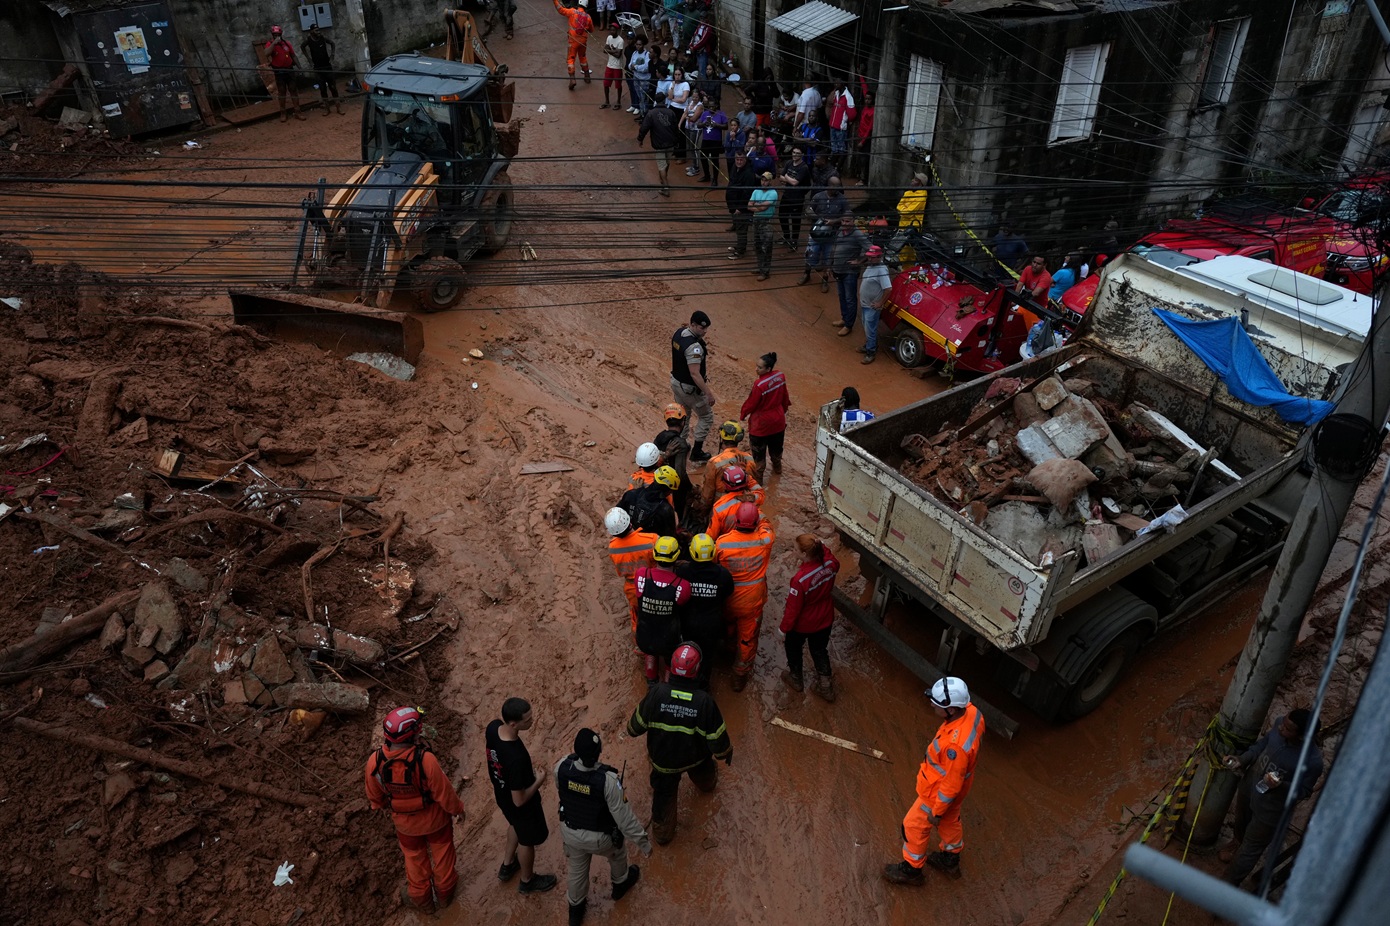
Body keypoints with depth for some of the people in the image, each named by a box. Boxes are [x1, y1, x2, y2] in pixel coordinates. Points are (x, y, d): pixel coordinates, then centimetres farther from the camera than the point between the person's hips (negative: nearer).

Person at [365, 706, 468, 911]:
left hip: (404, 822, 2)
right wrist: (457, 808, -3)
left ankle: (420, 897, 51)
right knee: (441, 852, 27)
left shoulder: (375, 762, -28)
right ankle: (444, 892, 49)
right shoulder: (425, 759, -39)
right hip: (434, 818, -2)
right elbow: (444, 791, -23)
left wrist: (382, 805, 17)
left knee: (414, 857, 29)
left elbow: (375, 796, -7)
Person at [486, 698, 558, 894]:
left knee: (516, 825, 36)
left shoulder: (493, 727, -24)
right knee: (527, 840, 24)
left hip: (501, 793, 7)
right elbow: (519, 800, -33)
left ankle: (507, 865, 60)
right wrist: (538, 781, -16)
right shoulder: (517, 758, -46)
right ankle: (528, 881, 51)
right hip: (520, 805, -7)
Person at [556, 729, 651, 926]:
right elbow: (623, 816, -28)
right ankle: (620, 884, 62)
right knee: (617, 852, 33)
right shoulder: (607, 780, -40)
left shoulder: (562, 766, -27)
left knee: (577, 870, 31)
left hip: (570, 832, 3)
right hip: (600, 837, -3)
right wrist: (642, 840, -12)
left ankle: (576, 910, 56)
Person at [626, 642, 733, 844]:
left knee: (664, 796, 25)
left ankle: (662, 833, 44)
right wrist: (726, 752, 4)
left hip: (663, 760, 0)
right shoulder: (705, 701, -32)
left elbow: (637, 726, -14)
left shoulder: (656, 693, -31)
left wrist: (631, 728, 11)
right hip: (696, 756, 1)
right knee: (703, 767, 37)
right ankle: (707, 783, 68)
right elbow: (717, 736, -18)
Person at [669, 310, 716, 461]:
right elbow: (695, 374, -32)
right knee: (706, 415, 12)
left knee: (683, 414, 25)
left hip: (676, 381, 8)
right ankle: (696, 452, 18)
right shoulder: (694, 346, -33)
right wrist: (709, 394, -26)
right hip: (689, 387, -8)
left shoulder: (679, 332, -4)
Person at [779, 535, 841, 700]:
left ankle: (796, 679, 48)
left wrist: (784, 629, -10)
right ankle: (825, 686, 40)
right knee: (820, 651, 27)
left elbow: (793, 608, -25)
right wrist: (820, 545, 1)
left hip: (802, 624, -5)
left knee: (793, 648, 26)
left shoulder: (800, 579, -38)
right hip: (824, 620, 5)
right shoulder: (830, 563, -22)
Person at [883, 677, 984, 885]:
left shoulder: (956, 745, -45)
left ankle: (911, 869, 40)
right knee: (950, 821, 31)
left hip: (940, 792, -8)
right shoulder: (970, 710, -21)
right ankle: (950, 861, 56)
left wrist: (936, 811, -13)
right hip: (957, 782, 8)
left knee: (914, 826, 17)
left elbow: (951, 784, -30)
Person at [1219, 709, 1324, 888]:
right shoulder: (1280, 724, -21)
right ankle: (1238, 842, 68)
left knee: (1251, 848, 16)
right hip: (1249, 786, 5)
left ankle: (1229, 883, 37)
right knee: (1241, 822, 35)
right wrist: (1241, 760, -12)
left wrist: (1281, 786, -35)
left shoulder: (1312, 761, -34)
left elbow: (1304, 791, -17)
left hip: (1270, 808, -5)